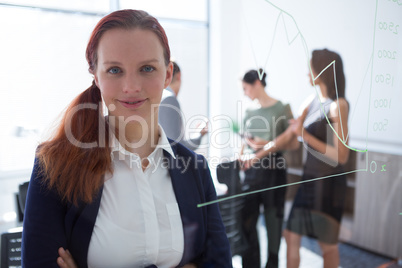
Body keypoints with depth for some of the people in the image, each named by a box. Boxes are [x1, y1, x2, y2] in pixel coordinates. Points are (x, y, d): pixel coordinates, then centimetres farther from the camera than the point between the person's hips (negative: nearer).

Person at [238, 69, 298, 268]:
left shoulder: (282, 109, -6)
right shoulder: (249, 112, 9)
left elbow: (293, 142, -8)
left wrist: (268, 145, -17)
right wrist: (239, 162, 4)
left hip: (273, 170, -4)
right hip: (251, 170, 4)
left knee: (273, 219, 9)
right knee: (247, 220, 6)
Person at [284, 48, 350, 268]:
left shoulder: (338, 105, -16)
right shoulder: (313, 102, 5)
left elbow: (341, 156, -19)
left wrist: (306, 136, -21)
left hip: (328, 183, -7)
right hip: (309, 178, 7)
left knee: (328, 245, 12)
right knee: (291, 235, 13)